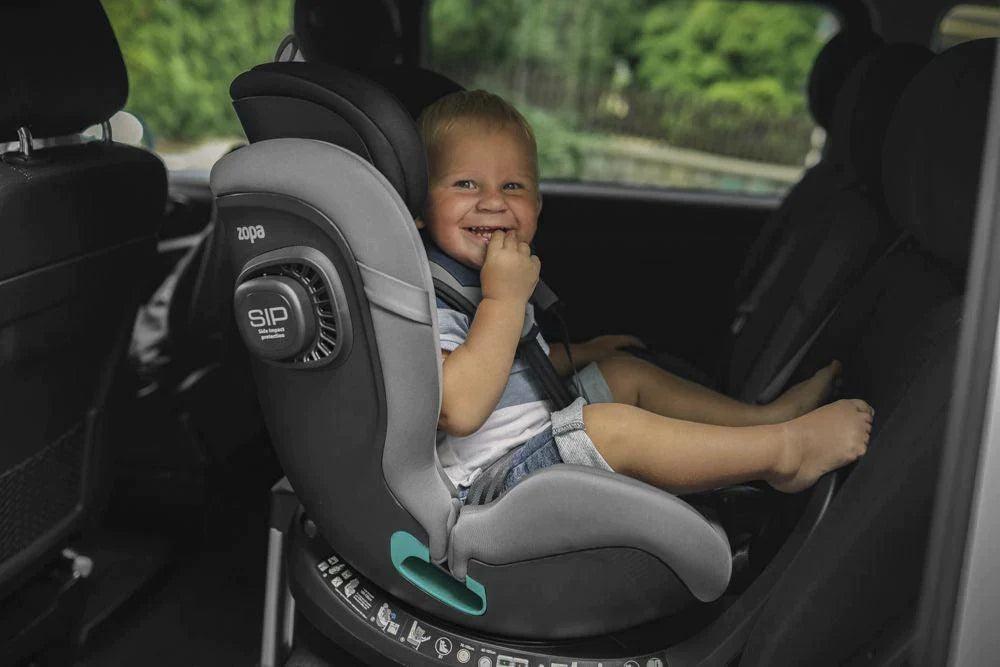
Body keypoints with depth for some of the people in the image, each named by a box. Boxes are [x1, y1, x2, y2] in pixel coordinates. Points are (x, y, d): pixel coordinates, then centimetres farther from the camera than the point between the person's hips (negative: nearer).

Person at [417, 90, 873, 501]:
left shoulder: (479, 279, 13)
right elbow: (459, 409, -34)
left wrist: (579, 354, 19)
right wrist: (506, 299, -31)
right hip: (489, 486, -11)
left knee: (623, 371, 16)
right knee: (609, 426, -28)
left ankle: (766, 415, 15)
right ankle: (786, 449, -16)